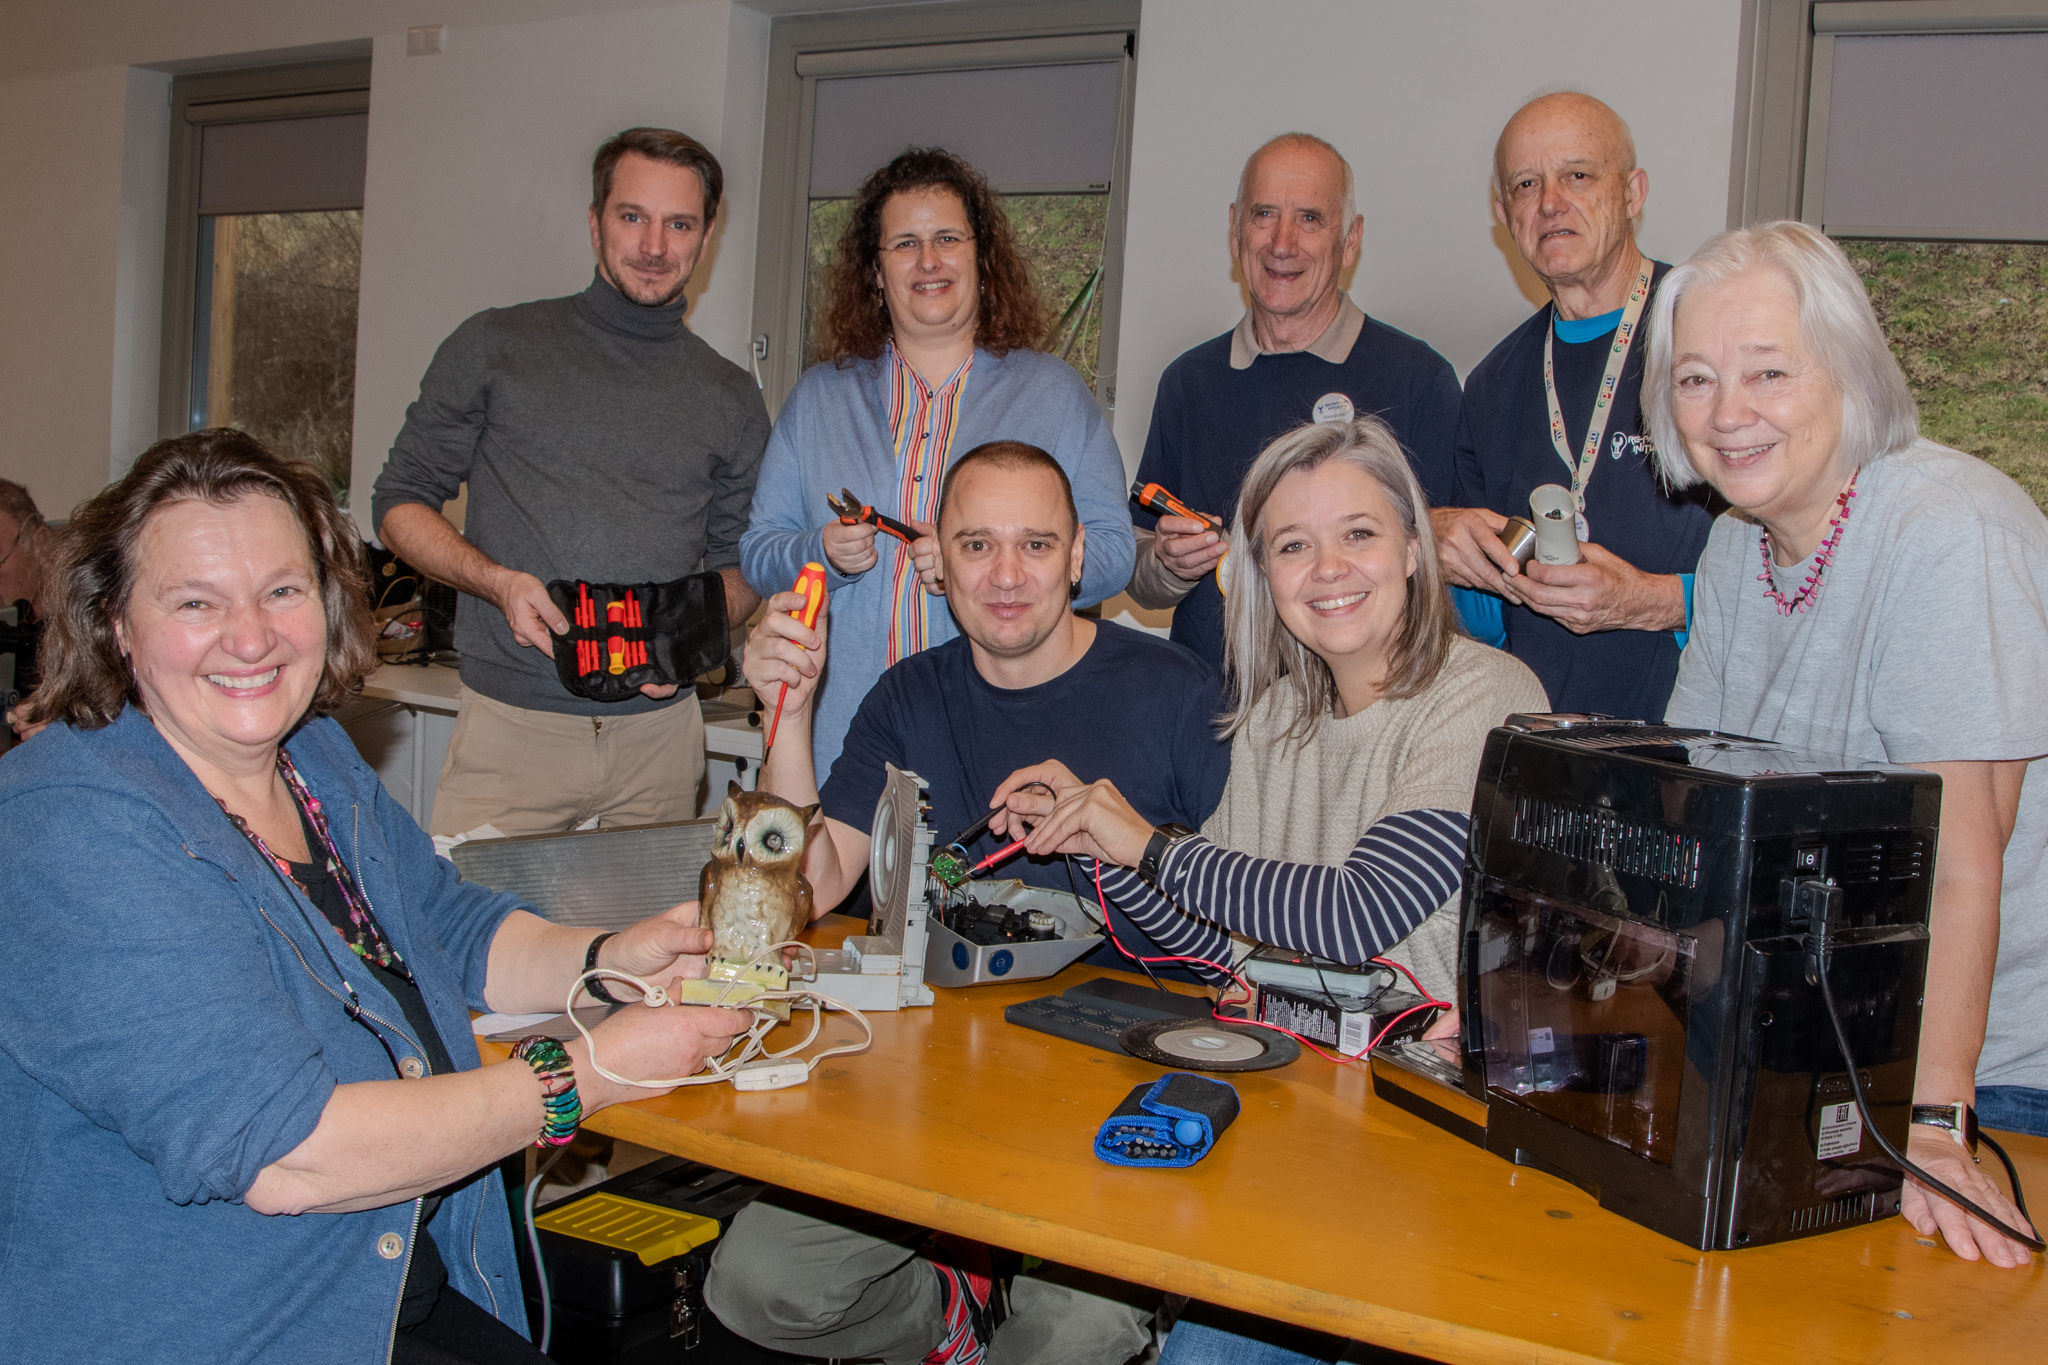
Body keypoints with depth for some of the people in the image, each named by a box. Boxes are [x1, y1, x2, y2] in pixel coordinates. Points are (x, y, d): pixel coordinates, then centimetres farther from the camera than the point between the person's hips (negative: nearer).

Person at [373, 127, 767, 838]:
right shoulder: (494, 347, 5)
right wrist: (497, 581, -11)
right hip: (510, 724, -2)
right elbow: (400, 500, 7)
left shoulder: (731, 398, 11)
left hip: (659, 733, 2)